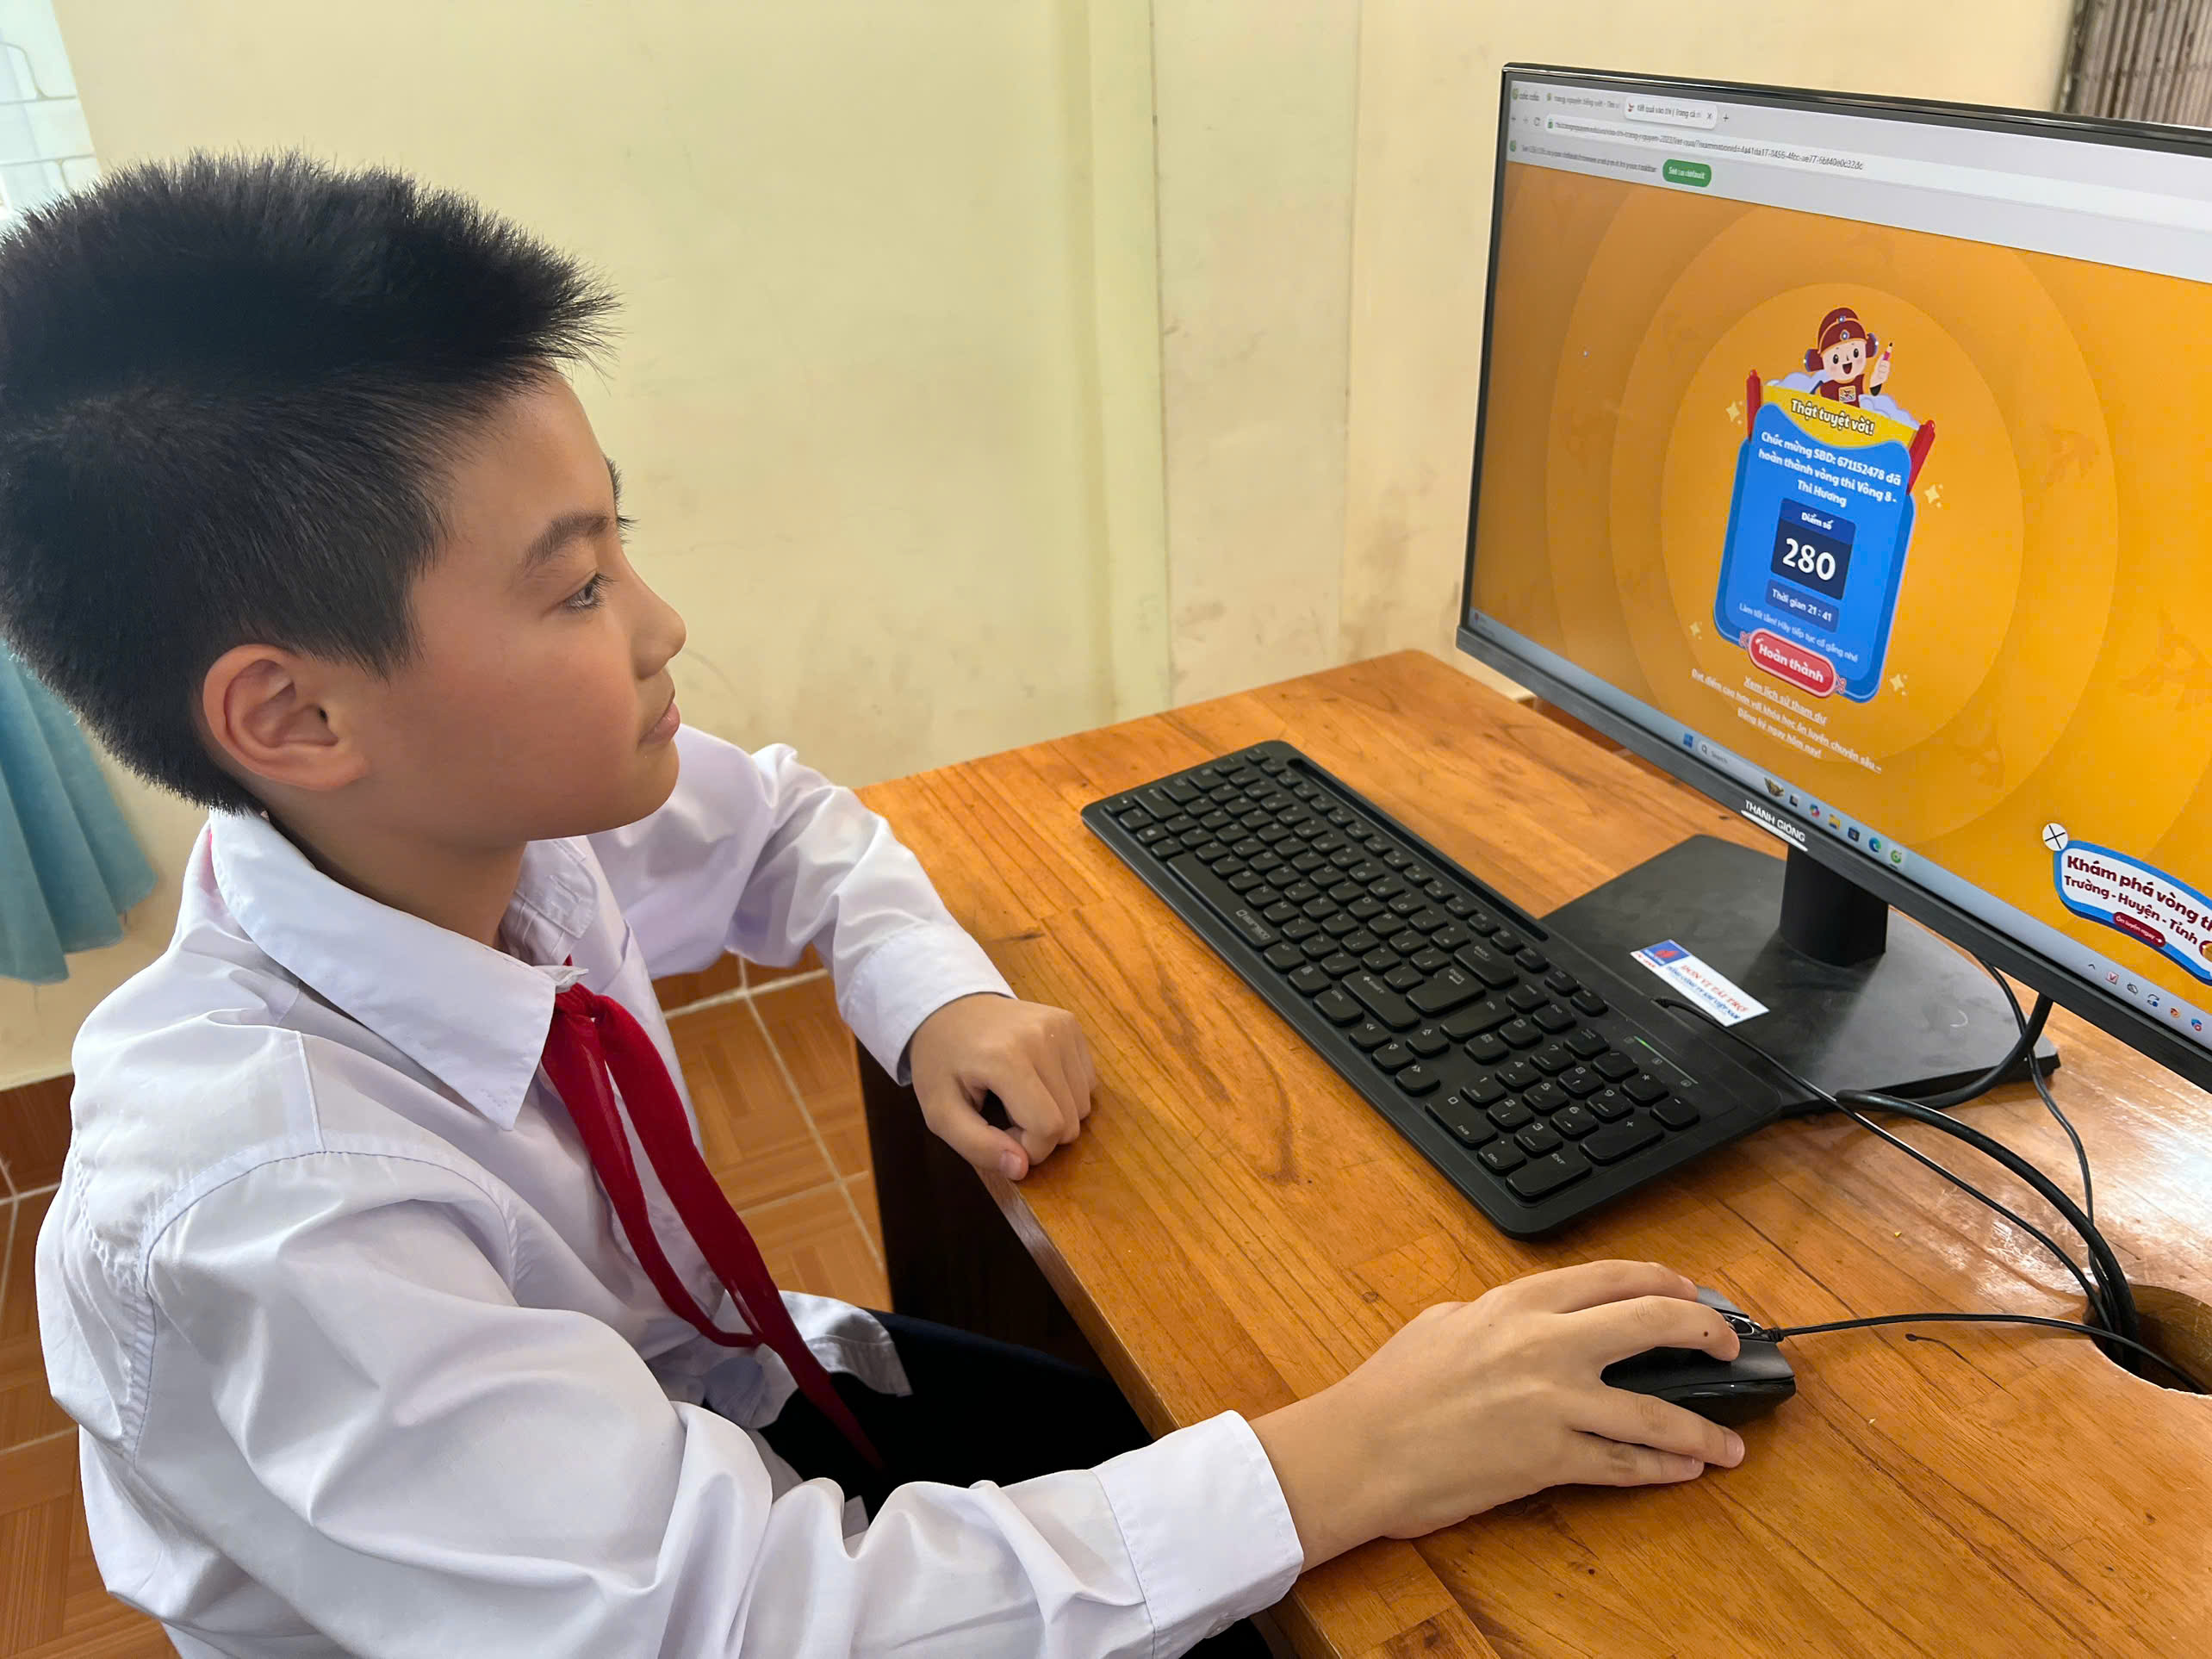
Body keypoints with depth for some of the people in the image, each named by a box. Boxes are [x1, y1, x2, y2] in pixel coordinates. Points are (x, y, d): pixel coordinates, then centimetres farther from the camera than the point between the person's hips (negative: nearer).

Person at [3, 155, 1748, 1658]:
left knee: (1174, 1425, -2)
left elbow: (785, 824, 4)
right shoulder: (249, 1213, -36)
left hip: (704, 1408, 5)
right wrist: (1347, 1466, -39)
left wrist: (940, 999, -14)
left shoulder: (499, 812, -17)